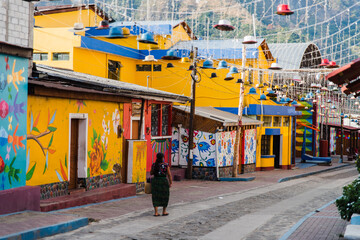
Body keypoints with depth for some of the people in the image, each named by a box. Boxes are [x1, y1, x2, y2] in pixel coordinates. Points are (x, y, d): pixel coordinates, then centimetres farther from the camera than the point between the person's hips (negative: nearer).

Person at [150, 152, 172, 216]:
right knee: (165, 196, 13)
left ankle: (156, 212, 2)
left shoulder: (154, 165, -1)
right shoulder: (166, 165, -8)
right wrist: (170, 183, -2)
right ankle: (164, 212, 20)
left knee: (155, 197, 7)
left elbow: (151, 173, 10)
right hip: (164, 181, -2)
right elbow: (169, 175, -9)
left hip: (155, 181, 2)